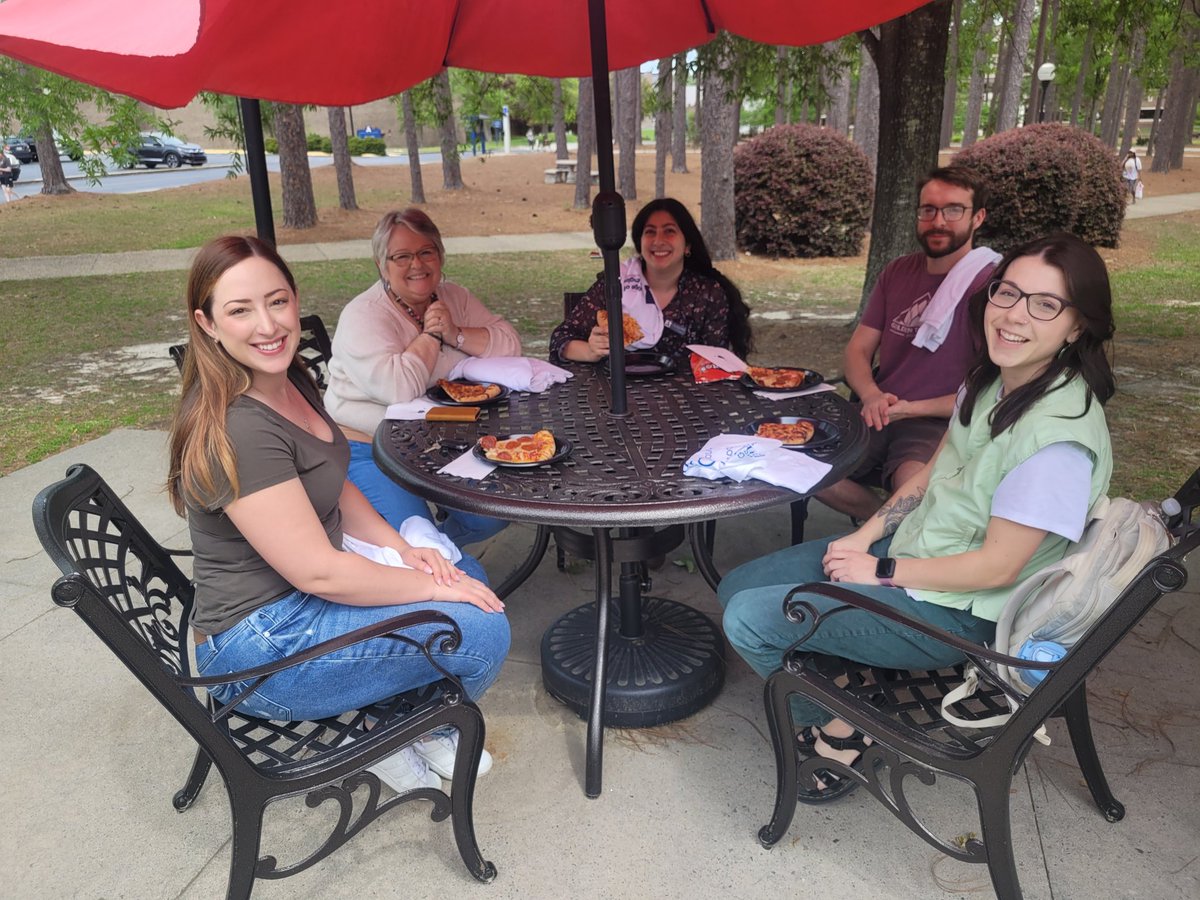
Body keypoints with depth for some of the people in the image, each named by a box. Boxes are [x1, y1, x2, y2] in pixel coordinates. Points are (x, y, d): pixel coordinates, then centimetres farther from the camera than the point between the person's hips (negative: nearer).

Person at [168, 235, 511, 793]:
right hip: (261, 648, -9)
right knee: (483, 630, -15)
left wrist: (402, 548, -3)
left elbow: (335, 488, 12)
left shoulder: (290, 382, 2)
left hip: (299, 597, 10)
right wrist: (433, 587, -17)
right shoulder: (237, 431, -28)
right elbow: (317, 572, -27)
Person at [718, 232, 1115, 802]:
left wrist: (879, 572, -14)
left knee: (748, 620, -16)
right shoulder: (991, 379, -2)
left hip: (955, 609, -8)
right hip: (909, 543, 9)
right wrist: (863, 538, 0)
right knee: (738, 588, 6)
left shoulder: (1061, 432, -27)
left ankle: (844, 736, 8)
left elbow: (998, 566, -23)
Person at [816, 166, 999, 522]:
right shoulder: (897, 273, 14)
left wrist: (910, 408, -15)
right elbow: (857, 350, 12)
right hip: (876, 413, 6)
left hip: (938, 423, -6)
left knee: (913, 481, -37)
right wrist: (872, 396, -10)